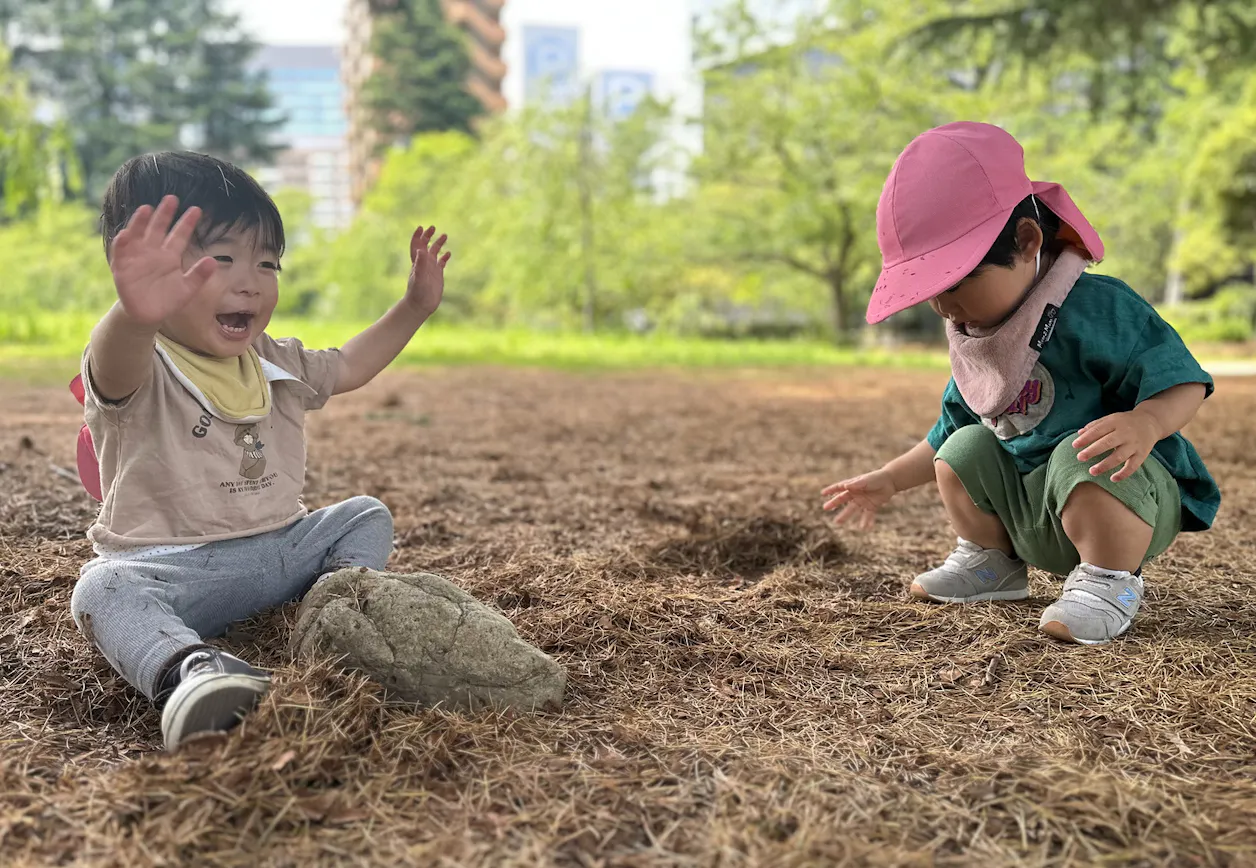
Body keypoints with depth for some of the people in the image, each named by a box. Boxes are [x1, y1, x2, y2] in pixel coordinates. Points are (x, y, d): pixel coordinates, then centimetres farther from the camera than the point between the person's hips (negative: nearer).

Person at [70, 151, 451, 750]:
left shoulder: (273, 363, 8)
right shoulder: (139, 370, -17)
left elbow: (347, 368, 24)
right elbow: (116, 368, -43)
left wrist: (415, 304, 16)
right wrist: (134, 314, -69)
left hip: (282, 549, 7)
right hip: (172, 566, -6)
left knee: (366, 516, 2)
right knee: (102, 590, -34)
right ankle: (187, 668, -54)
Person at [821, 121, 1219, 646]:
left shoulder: (1096, 309, -22)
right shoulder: (972, 341, 4)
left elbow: (1184, 382, -24)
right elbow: (947, 431, 18)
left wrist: (1145, 422, -45)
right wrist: (889, 481, 16)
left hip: (1139, 500, -8)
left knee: (1084, 455, -36)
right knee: (963, 450, -2)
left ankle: (1110, 581, -14)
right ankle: (992, 563, 17)